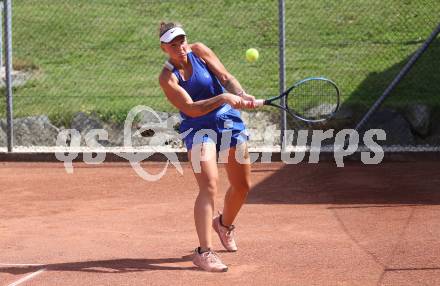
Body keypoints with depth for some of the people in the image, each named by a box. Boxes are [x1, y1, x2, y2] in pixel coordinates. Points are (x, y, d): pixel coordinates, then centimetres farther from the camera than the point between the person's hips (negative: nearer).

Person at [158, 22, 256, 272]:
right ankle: (204, 252, -26)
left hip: (230, 121, 5)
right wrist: (223, 98, -34)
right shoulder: (168, 77, -13)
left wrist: (241, 94, -27)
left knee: (243, 186, 13)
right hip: (199, 127, -5)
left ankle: (225, 223, 44)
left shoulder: (199, 51, -3)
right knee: (210, 186, -23)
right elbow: (191, 109, -23)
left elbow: (226, 78, -7)